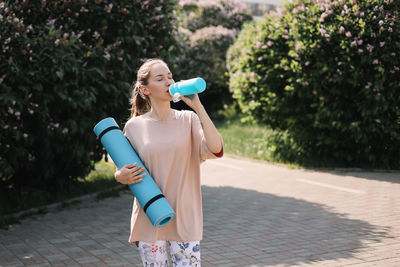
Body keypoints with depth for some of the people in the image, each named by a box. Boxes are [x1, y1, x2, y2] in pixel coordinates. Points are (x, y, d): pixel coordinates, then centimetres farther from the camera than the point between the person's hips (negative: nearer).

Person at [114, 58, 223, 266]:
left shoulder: (188, 120, 1)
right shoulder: (134, 127, 1)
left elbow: (215, 150, -16)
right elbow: (124, 170, 11)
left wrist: (198, 107, -18)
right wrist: (121, 177, -13)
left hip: (184, 218, 0)